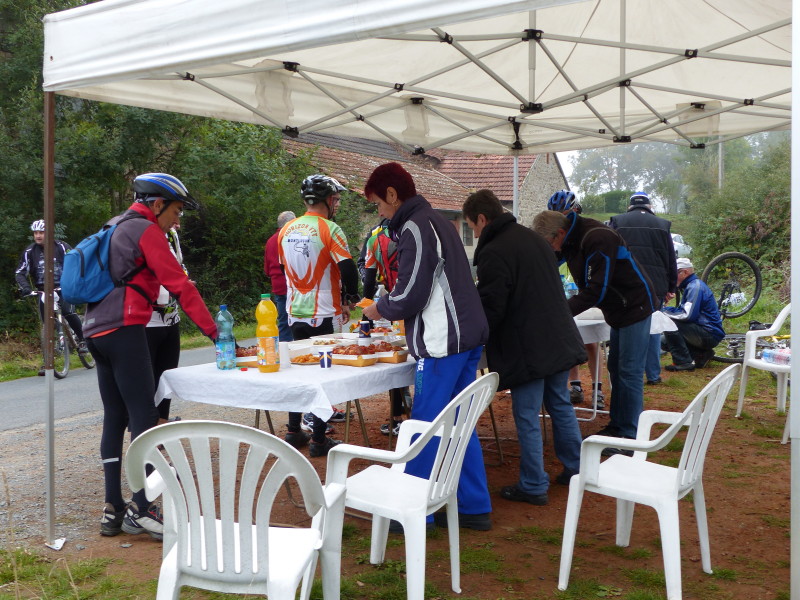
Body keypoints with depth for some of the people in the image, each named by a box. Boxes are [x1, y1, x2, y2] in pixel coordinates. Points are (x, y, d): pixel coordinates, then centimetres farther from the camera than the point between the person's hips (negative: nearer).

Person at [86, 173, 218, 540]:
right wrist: (212, 329, -11)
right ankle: (141, 509, -12)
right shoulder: (146, 230, -6)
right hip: (124, 330, -9)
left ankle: (113, 509, 11)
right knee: (144, 416, -9)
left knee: (114, 417, 9)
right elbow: (179, 285, -11)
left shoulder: (115, 229, 23)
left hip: (97, 331, 10)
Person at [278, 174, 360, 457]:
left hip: (295, 312, 6)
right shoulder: (329, 229, -13)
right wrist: (350, 301, -3)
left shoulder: (286, 230, 7)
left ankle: (294, 432, 25)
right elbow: (348, 268, -18)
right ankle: (319, 440, 5)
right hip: (323, 314, -6)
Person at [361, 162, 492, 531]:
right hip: (467, 336, 10)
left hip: (443, 343, -10)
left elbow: (408, 296, -17)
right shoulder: (437, 221, 18)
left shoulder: (415, 228, -13)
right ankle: (475, 508, 21)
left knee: (424, 428, -1)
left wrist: (378, 310, 2)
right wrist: (389, 309, 18)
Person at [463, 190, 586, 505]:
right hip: (560, 340, 9)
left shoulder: (493, 254, -18)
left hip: (527, 349, -9)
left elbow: (490, 309, -18)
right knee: (561, 405, 19)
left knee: (527, 417, 1)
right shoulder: (533, 238, 11)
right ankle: (575, 470, 29)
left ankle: (533, 486, 9)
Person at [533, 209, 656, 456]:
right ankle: (617, 426, 25)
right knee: (616, 369, 15)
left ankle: (630, 437, -1)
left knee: (629, 372, -7)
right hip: (617, 310, 10)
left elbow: (596, 290, -30)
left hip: (635, 307, -10)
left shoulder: (597, 239, -28)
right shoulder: (570, 241, 0)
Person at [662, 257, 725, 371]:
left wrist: (664, 310, -14)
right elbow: (684, 311, 15)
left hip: (710, 335, -10)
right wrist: (665, 309, 0)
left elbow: (687, 315, -25)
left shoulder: (695, 287, -16)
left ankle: (683, 362, -18)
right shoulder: (691, 285, 16)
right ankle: (701, 354, 8)